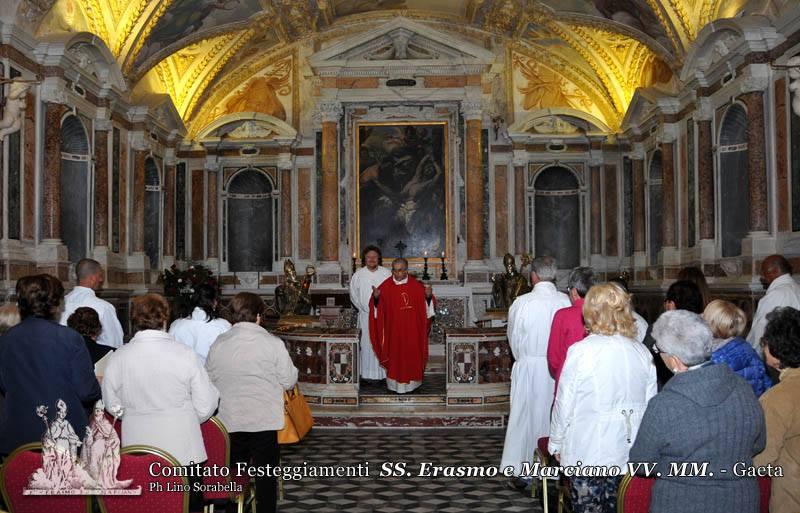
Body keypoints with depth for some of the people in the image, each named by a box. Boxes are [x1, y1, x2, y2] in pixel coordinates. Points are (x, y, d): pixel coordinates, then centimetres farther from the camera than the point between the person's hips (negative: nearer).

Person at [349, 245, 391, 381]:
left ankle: (384, 372, 8)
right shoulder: (358, 275, 2)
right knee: (367, 344, 1)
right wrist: (366, 309, 1)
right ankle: (367, 373, 8)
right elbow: (354, 295, 7)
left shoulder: (387, 274, 0)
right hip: (366, 315, 0)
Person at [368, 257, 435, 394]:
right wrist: (376, 297, -27)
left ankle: (411, 383, 23)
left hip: (412, 330, 1)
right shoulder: (385, 287, -4)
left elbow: (425, 306, -1)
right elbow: (378, 308, -7)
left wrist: (429, 296, -21)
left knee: (412, 356, 8)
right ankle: (395, 384, 17)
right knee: (395, 356, 5)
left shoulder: (416, 286, -2)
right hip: (393, 330, -1)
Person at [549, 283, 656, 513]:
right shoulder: (642, 352, 0)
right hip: (629, 454, 4)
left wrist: (556, 443, 8)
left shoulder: (581, 351, -13)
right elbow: (650, 402, 7)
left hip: (588, 454, -4)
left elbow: (564, 403, -6)